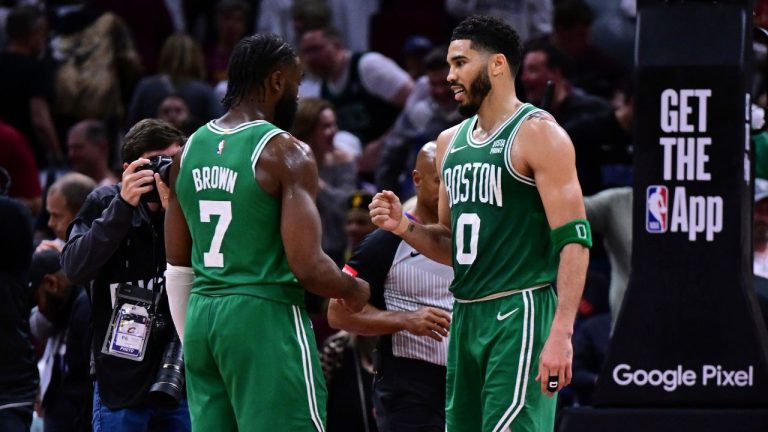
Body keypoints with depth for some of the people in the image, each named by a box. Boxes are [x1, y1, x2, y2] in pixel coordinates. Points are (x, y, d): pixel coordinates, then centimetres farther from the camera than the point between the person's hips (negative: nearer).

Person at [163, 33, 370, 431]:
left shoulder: (191, 149, 10)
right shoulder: (284, 153, -11)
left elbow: (177, 265, 15)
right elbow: (309, 268, -17)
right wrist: (354, 290, 3)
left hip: (201, 316, 7)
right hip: (265, 316, -7)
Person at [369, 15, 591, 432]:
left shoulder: (537, 134, -8)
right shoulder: (451, 141, 16)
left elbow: (574, 241, -15)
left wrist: (561, 333, -23)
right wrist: (404, 227, 2)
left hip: (520, 314, -8)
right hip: (466, 315, 8)